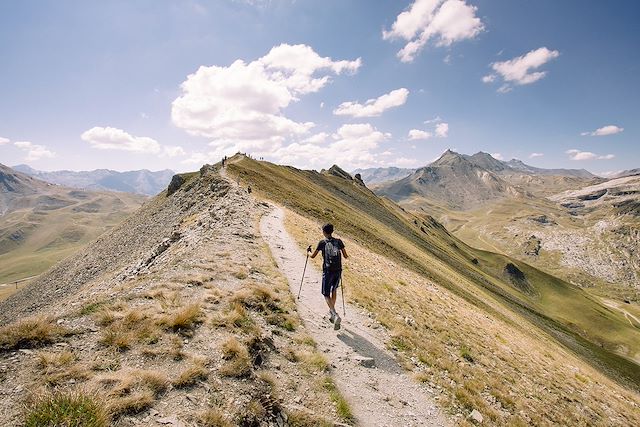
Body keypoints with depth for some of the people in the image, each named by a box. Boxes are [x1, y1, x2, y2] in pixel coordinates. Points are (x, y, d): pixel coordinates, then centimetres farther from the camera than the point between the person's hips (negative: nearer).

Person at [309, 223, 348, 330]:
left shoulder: (322, 242, -2)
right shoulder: (339, 241, 6)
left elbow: (313, 256, 6)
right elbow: (345, 256, 6)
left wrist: (308, 252, 28)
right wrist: (346, 255, 31)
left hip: (328, 271, -4)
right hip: (338, 270, 4)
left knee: (326, 294, 2)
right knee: (334, 290, 25)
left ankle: (335, 315, -19)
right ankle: (331, 312, 35)